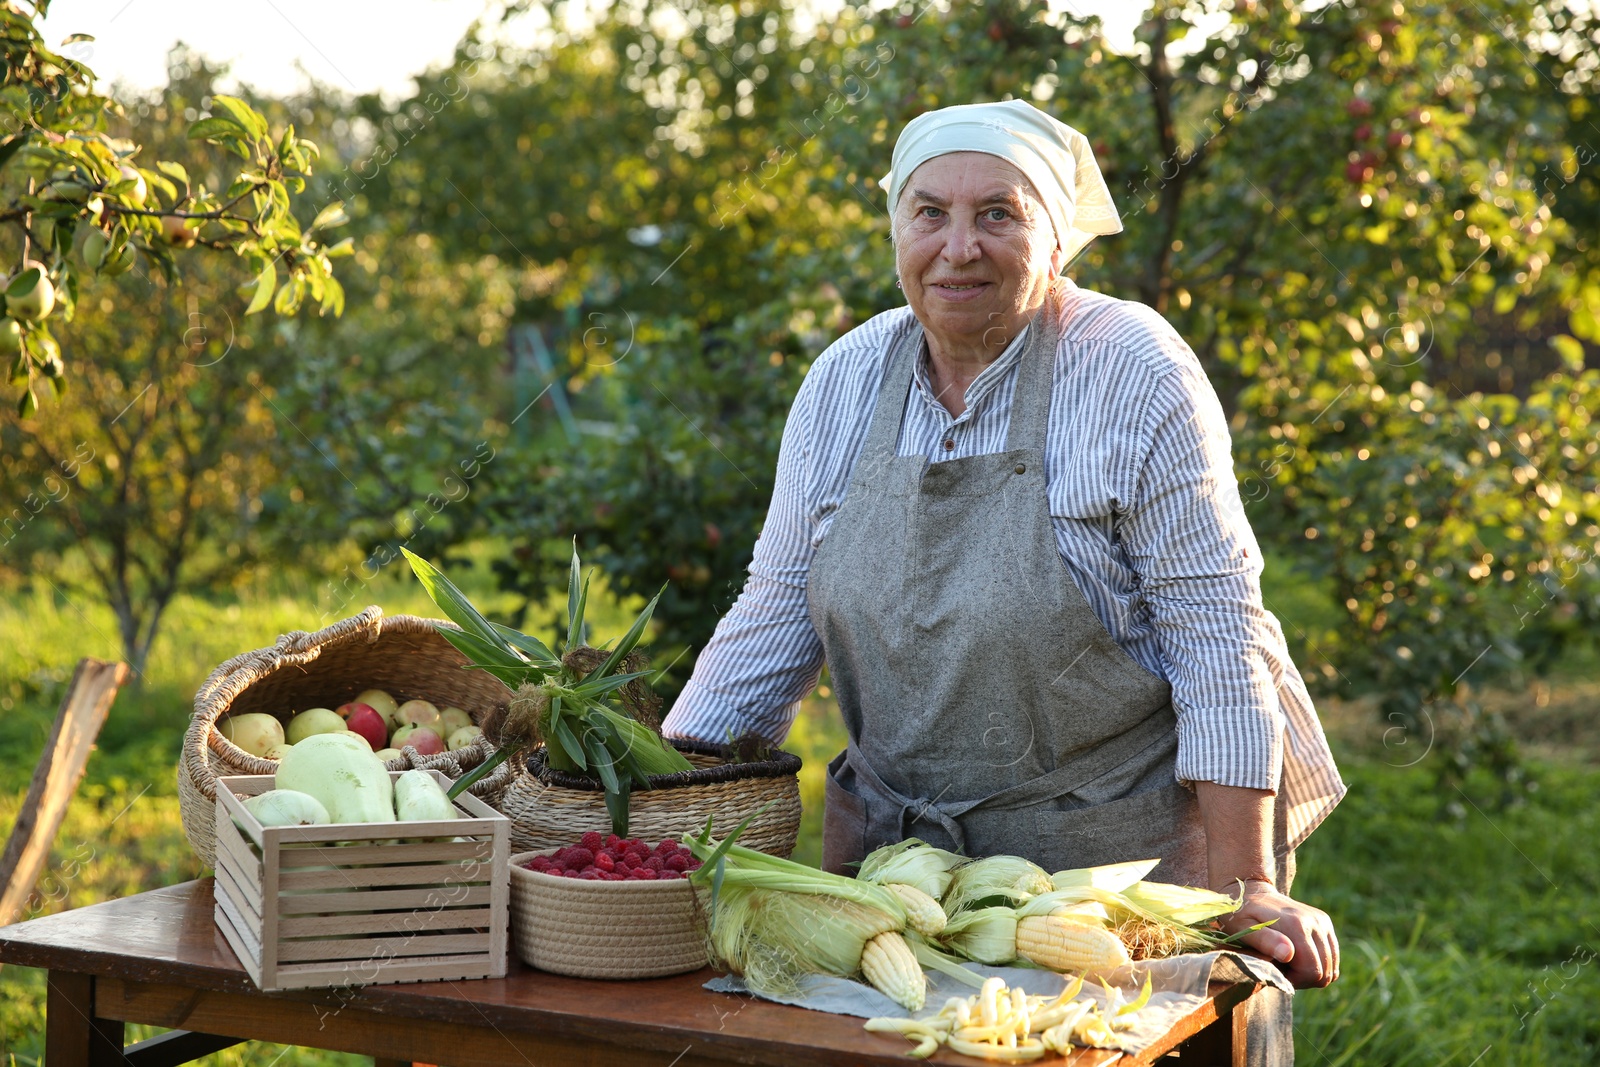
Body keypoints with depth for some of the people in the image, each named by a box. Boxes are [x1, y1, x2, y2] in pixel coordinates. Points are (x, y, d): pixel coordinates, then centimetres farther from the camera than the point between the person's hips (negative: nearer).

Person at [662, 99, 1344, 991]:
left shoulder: (1134, 374, -13)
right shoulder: (847, 380, 1)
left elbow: (1216, 626, -14)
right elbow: (778, 616, 5)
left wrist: (1245, 886, -17)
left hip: (1121, 853, -4)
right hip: (898, 845, 4)